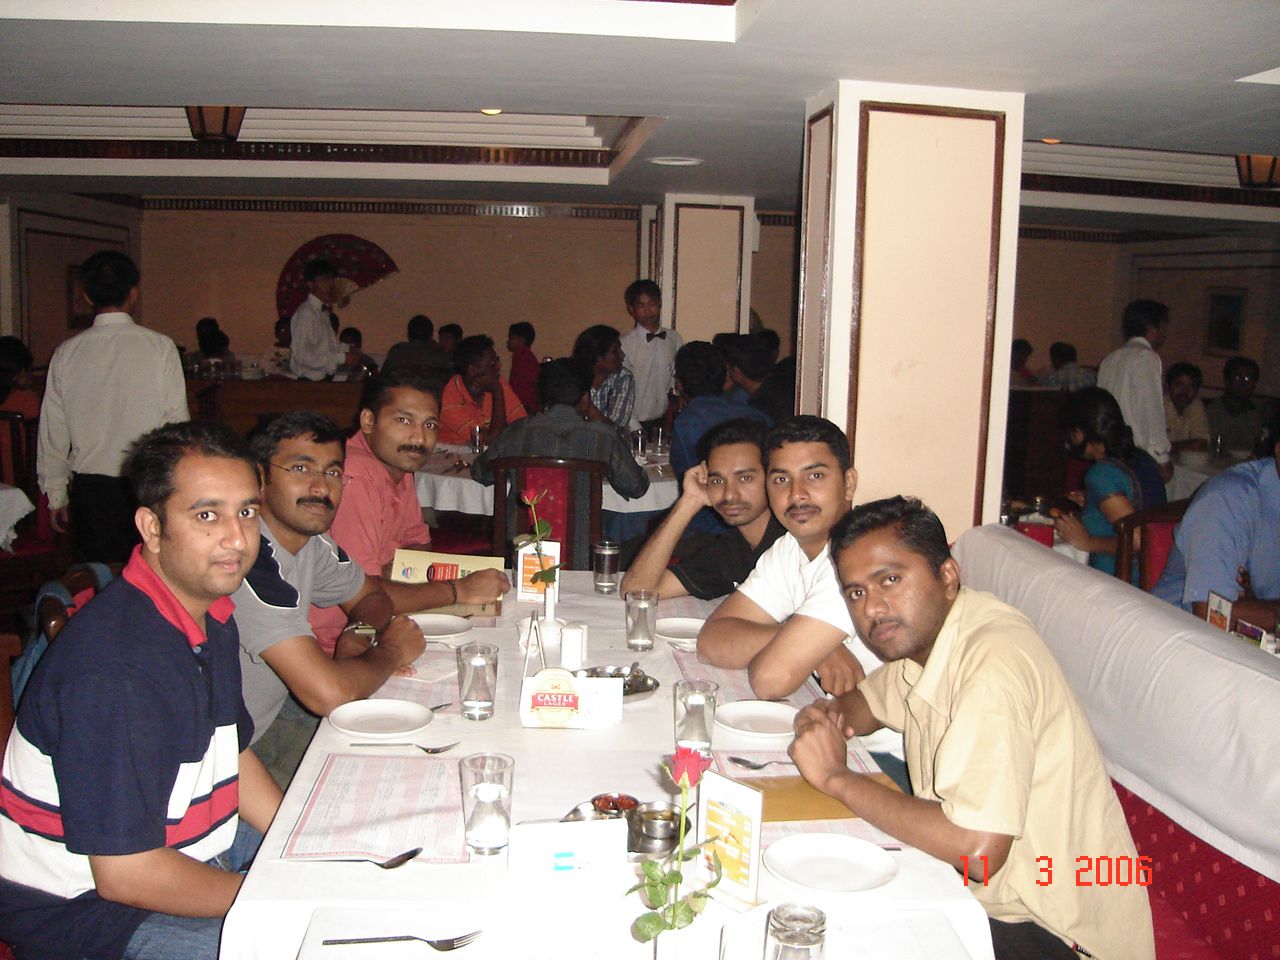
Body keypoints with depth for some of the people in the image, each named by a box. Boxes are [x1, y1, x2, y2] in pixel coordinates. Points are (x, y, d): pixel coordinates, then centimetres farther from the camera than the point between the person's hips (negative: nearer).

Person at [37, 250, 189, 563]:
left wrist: (56, 497, 15)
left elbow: (53, 434, 5)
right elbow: (178, 423, -6)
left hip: (90, 489, 2)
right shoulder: (160, 347, -7)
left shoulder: (67, 353, 0)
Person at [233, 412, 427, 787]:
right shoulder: (251, 558, -29)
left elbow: (369, 594, 19)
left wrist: (372, 630, -5)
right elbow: (329, 692, -35)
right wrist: (391, 651, -14)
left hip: (273, 711, 9)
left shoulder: (311, 539, 0)